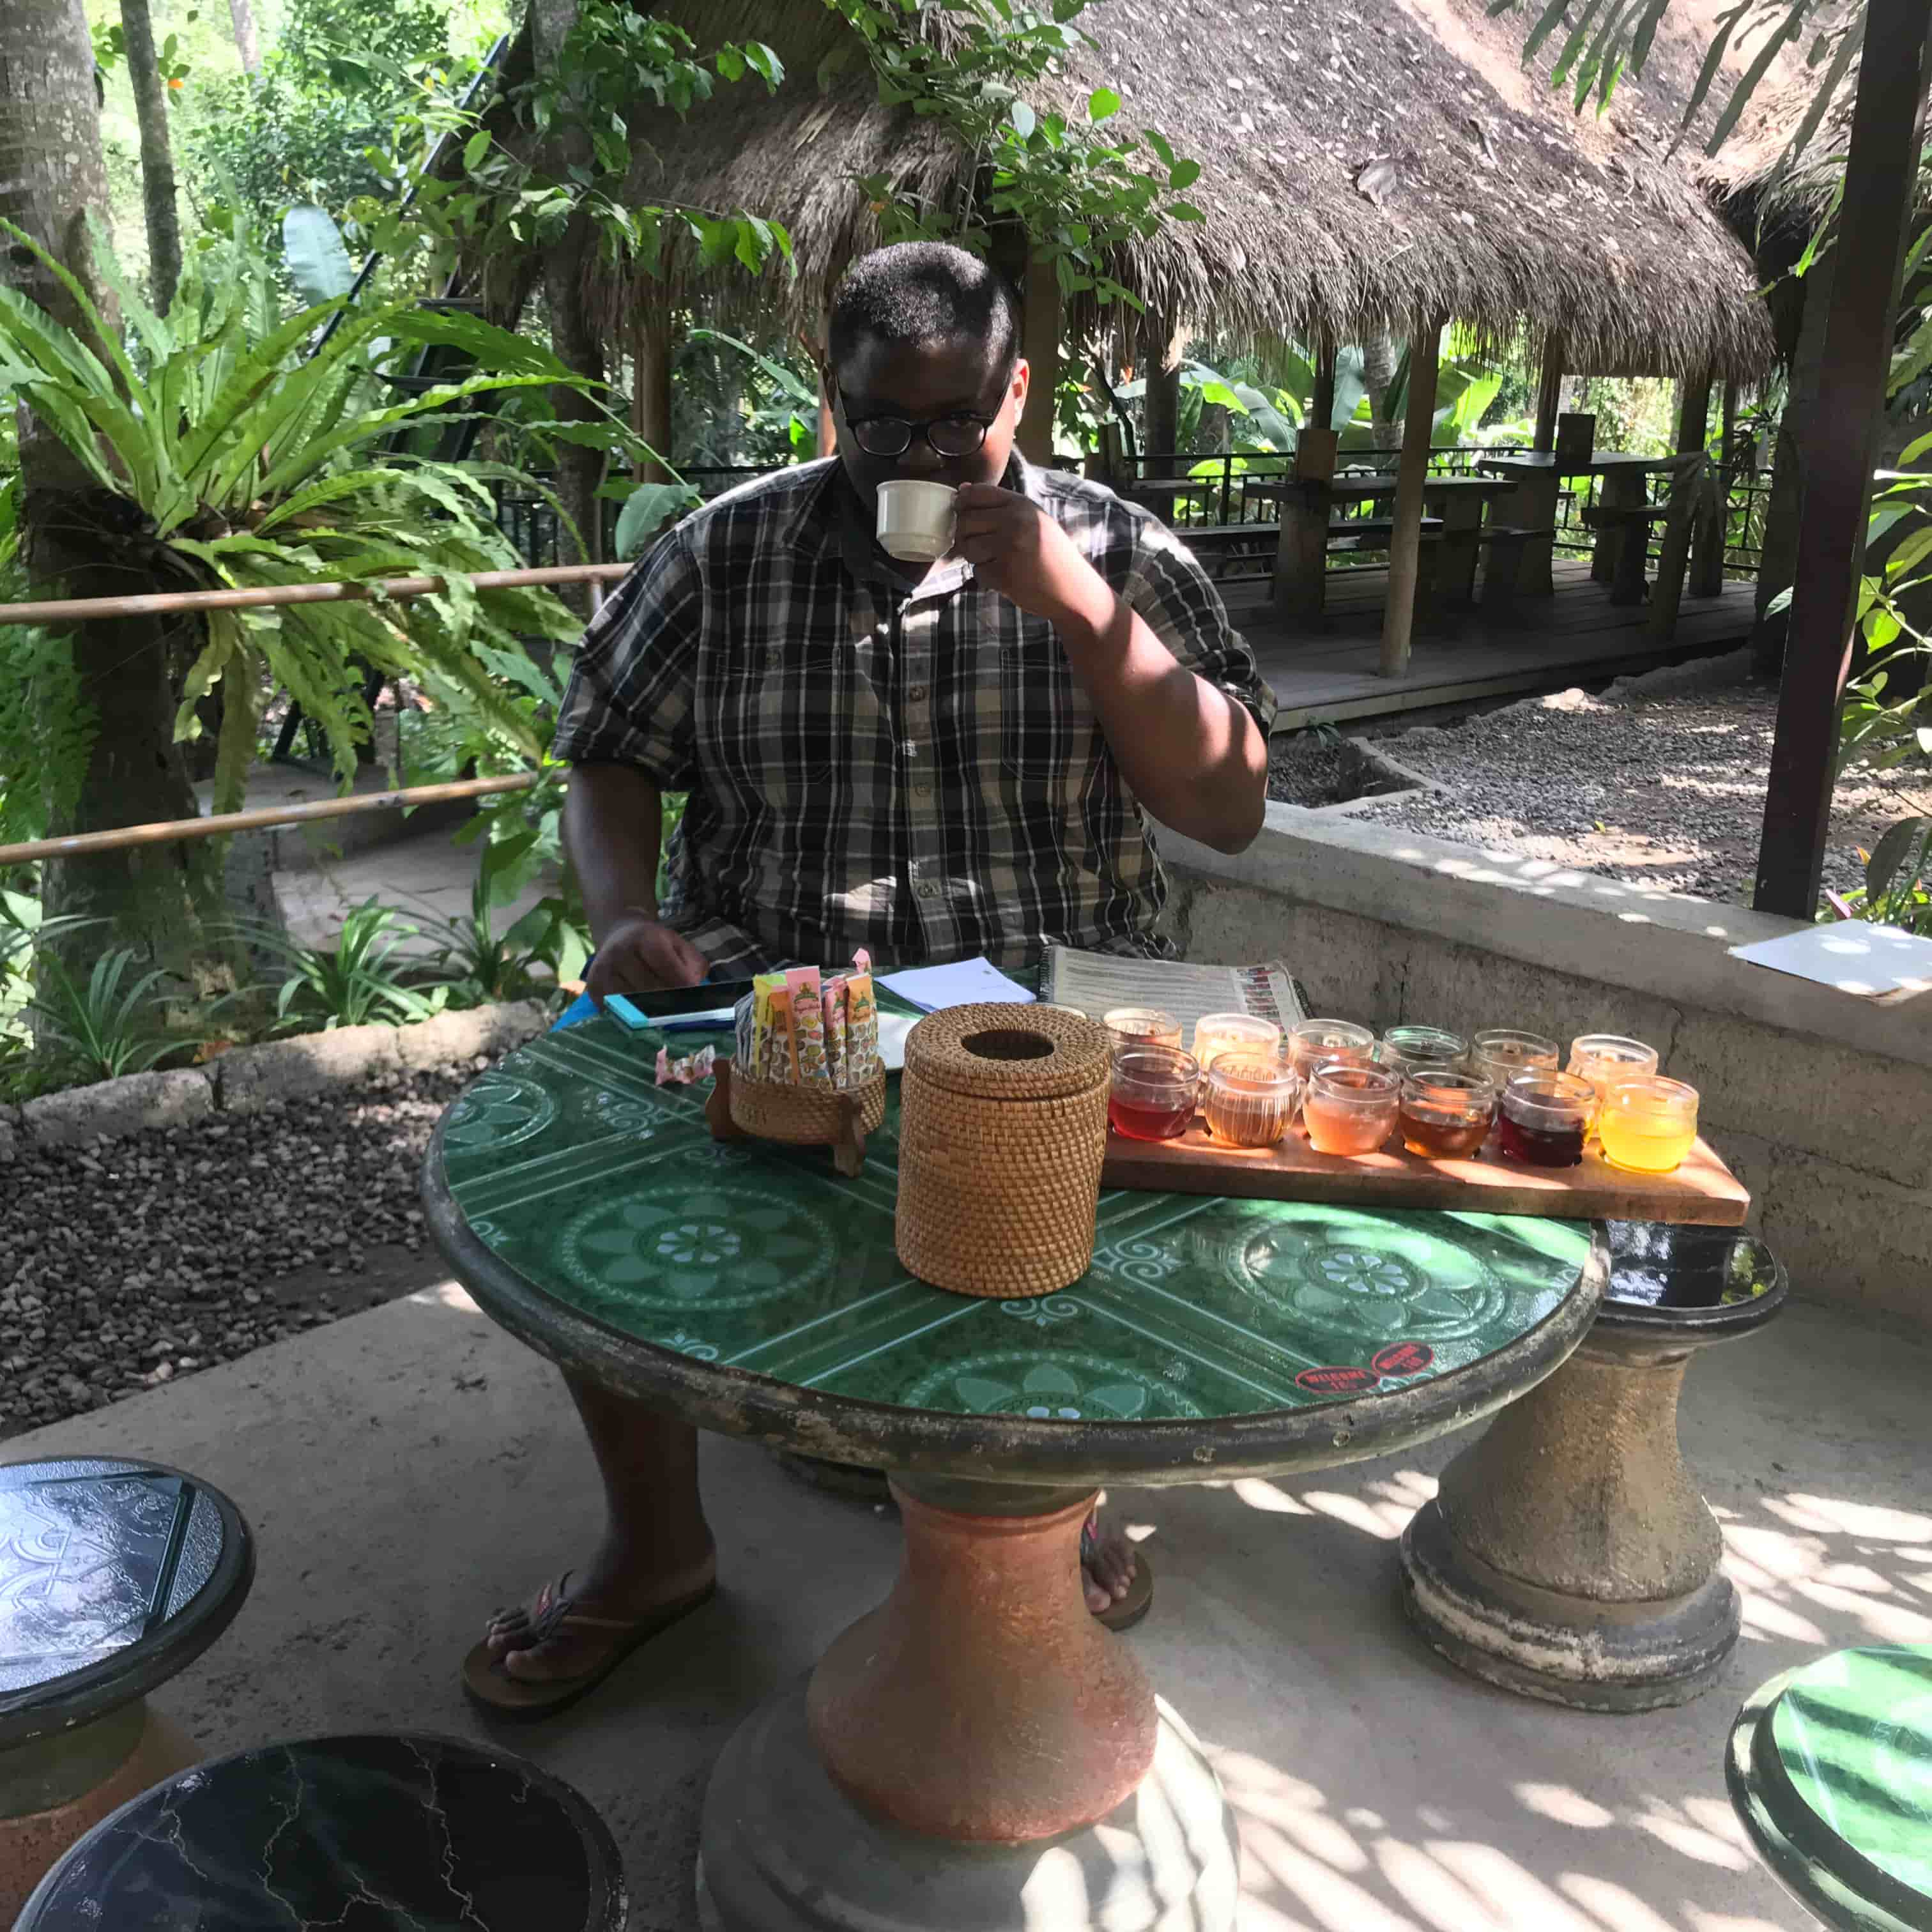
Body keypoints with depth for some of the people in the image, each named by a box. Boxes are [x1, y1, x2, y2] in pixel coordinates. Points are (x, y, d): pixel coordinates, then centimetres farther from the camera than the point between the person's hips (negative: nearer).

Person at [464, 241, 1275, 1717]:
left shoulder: (1119, 555, 3)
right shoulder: (728, 554, 7)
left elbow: (1232, 808, -5)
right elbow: (611, 759, 12)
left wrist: (1076, 606, -15)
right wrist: (626, 916, -9)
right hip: (764, 974, 1)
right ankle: (657, 1538, 3)